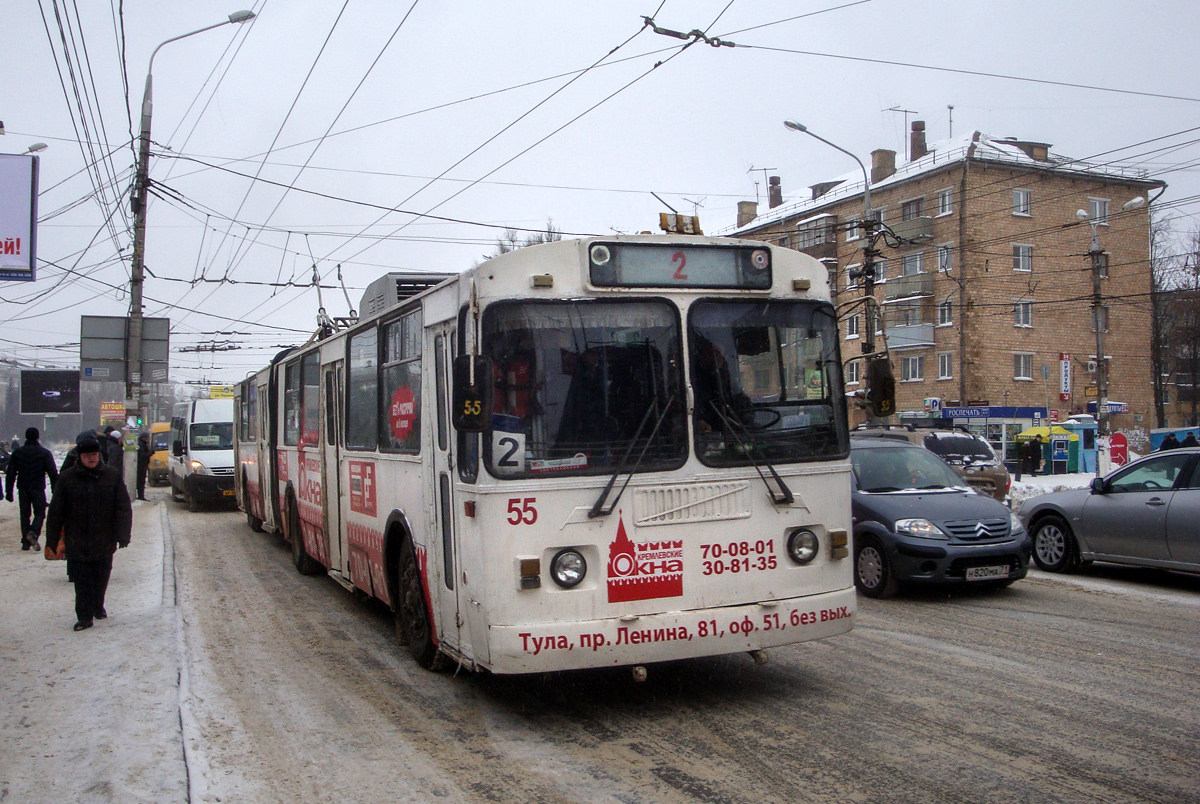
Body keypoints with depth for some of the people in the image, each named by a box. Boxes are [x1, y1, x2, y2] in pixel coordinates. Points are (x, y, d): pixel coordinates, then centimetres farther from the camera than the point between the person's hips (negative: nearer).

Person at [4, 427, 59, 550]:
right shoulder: (44, 453, -3)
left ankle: (26, 542, 8)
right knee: (39, 513, 3)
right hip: (38, 488, -3)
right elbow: (53, 473, -6)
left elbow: (10, 473, 5)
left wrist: (9, 491, 9)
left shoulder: (17, 452, 5)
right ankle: (34, 532, -24)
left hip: (23, 489, 3)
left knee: (25, 514, 10)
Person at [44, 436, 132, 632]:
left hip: (104, 542, 1)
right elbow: (56, 512, 1)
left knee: (101, 579, 13)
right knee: (82, 581, -1)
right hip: (77, 543, -1)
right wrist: (52, 541, 0)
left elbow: (123, 508, 0)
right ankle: (85, 616, 7)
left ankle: (98, 607, 34)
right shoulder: (68, 478, -3)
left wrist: (122, 535, -9)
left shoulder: (112, 476, 0)